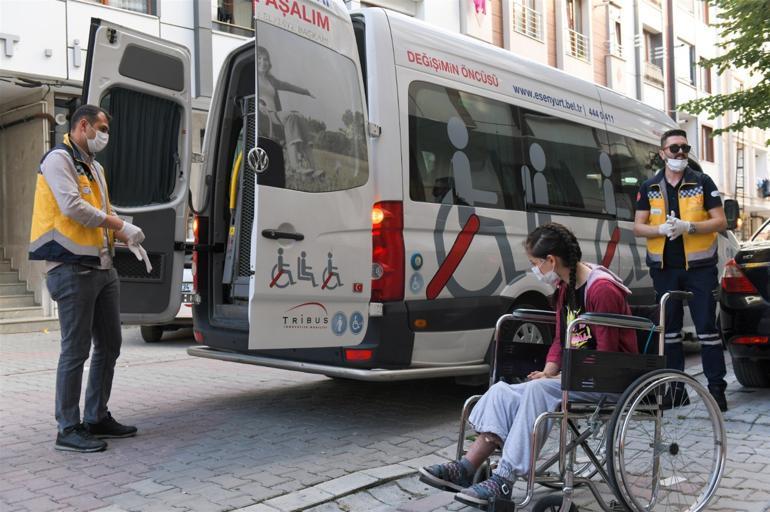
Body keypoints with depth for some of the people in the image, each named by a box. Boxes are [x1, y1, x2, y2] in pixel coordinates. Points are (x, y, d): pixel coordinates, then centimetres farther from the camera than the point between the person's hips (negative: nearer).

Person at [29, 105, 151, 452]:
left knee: (109, 346, 13)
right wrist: (121, 225, -16)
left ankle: (97, 417, 25)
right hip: (73, 270, -9)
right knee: (76, 351, -5)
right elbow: (72, 207, -20)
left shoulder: (94, 167, 21)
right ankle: (68, 430, 5)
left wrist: (130, 240, 9)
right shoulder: (59, 159, -7)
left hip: (102, 268, 9)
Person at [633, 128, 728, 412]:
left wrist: (688, 226, -17)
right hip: (664, 268, 3)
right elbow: (638, 227, 6)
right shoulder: (649, 187, 9)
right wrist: (662, 229, -14)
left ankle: (716, 387, 2)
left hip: (699, 266, -2)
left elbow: (720, 222, -1)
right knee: (669, 328, 8)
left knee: (706, 326, -4)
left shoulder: (703, 183, 3)